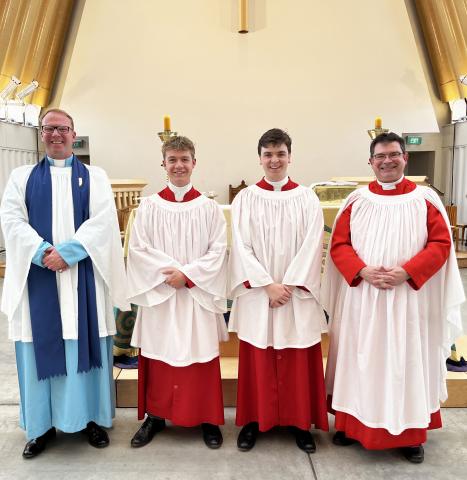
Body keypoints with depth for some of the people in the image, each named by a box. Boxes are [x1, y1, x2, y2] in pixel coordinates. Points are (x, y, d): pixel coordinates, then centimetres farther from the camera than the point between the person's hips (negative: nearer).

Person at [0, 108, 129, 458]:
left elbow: (103, 220, -6)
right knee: (42, 346, 6)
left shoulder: (94, 176, 8)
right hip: (38, 274, 1)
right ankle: (42, 425, 20)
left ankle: (92, 417, 19)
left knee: (85, 344, 4)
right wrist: (41, 252, -17)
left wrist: (67, 251, -17)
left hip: (83, 276, -1)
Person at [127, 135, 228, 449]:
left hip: (198, 294, -1)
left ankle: (207, 418, 20)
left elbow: (218, 250, -3)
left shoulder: (209, 207, 1)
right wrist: (167, 271, -15)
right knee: (158, 355, 9)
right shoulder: (149, 206, 3)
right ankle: (155, 416, 25)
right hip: (158, 293, 1)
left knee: (201, 355, 5)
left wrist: (187, 274, -14)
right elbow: (138, 248, -3)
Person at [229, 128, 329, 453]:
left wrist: (289, 285, -12)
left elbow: (312, 247, -4)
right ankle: (254, 419, 23)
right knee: (258, 360, 7)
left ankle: (299, 421, 22)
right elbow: (241, 247, -4)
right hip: (257, 293, 0)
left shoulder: (307, 199, 2)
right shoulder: (245, 199, 1)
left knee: (297, 361, 7)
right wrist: (268, 285, -13)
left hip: (298, 293, 0)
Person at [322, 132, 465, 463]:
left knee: (407, 363, 8)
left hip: (409, 299, -1)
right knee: (361, 363, 10)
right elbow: (339, 245, 1)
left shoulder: (425, 199, 0)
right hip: (362, 298, 1)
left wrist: (406, 272, -18)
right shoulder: (357, 201, 3)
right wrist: (363, 271, -16)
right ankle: (354, 426, 26)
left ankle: (410, 435, 24)